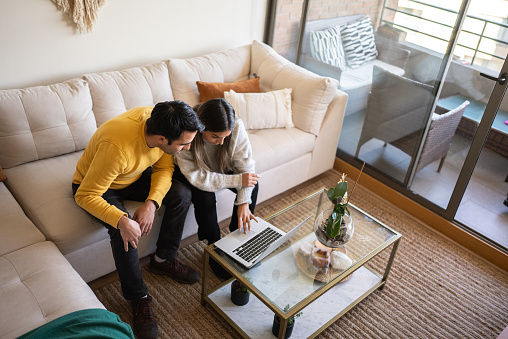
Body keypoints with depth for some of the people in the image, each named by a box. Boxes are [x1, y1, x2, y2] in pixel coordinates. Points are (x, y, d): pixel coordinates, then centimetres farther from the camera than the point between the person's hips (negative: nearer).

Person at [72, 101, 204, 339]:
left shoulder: (162, 124, -24)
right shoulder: (117, 148, -42)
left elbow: (164, 168, -10)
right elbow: (85, 196, -33)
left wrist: (151, 203, -26)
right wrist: (121, 220, -46)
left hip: (135, 176, 6)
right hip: (95, 187, -5)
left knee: (181, 194, -13)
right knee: (124, 231, -30)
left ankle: (163, 259, 6)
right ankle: (138, 298, -7)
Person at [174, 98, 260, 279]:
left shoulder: (236, 127, -30)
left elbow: (245, 165, -23)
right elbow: (196, 176, -36)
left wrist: (243, 202, -32)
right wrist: (237, 180, -38)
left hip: (222, 168, 3)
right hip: (189, 172, -3)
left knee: (252, 185, -18)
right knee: (205, 196, -31)